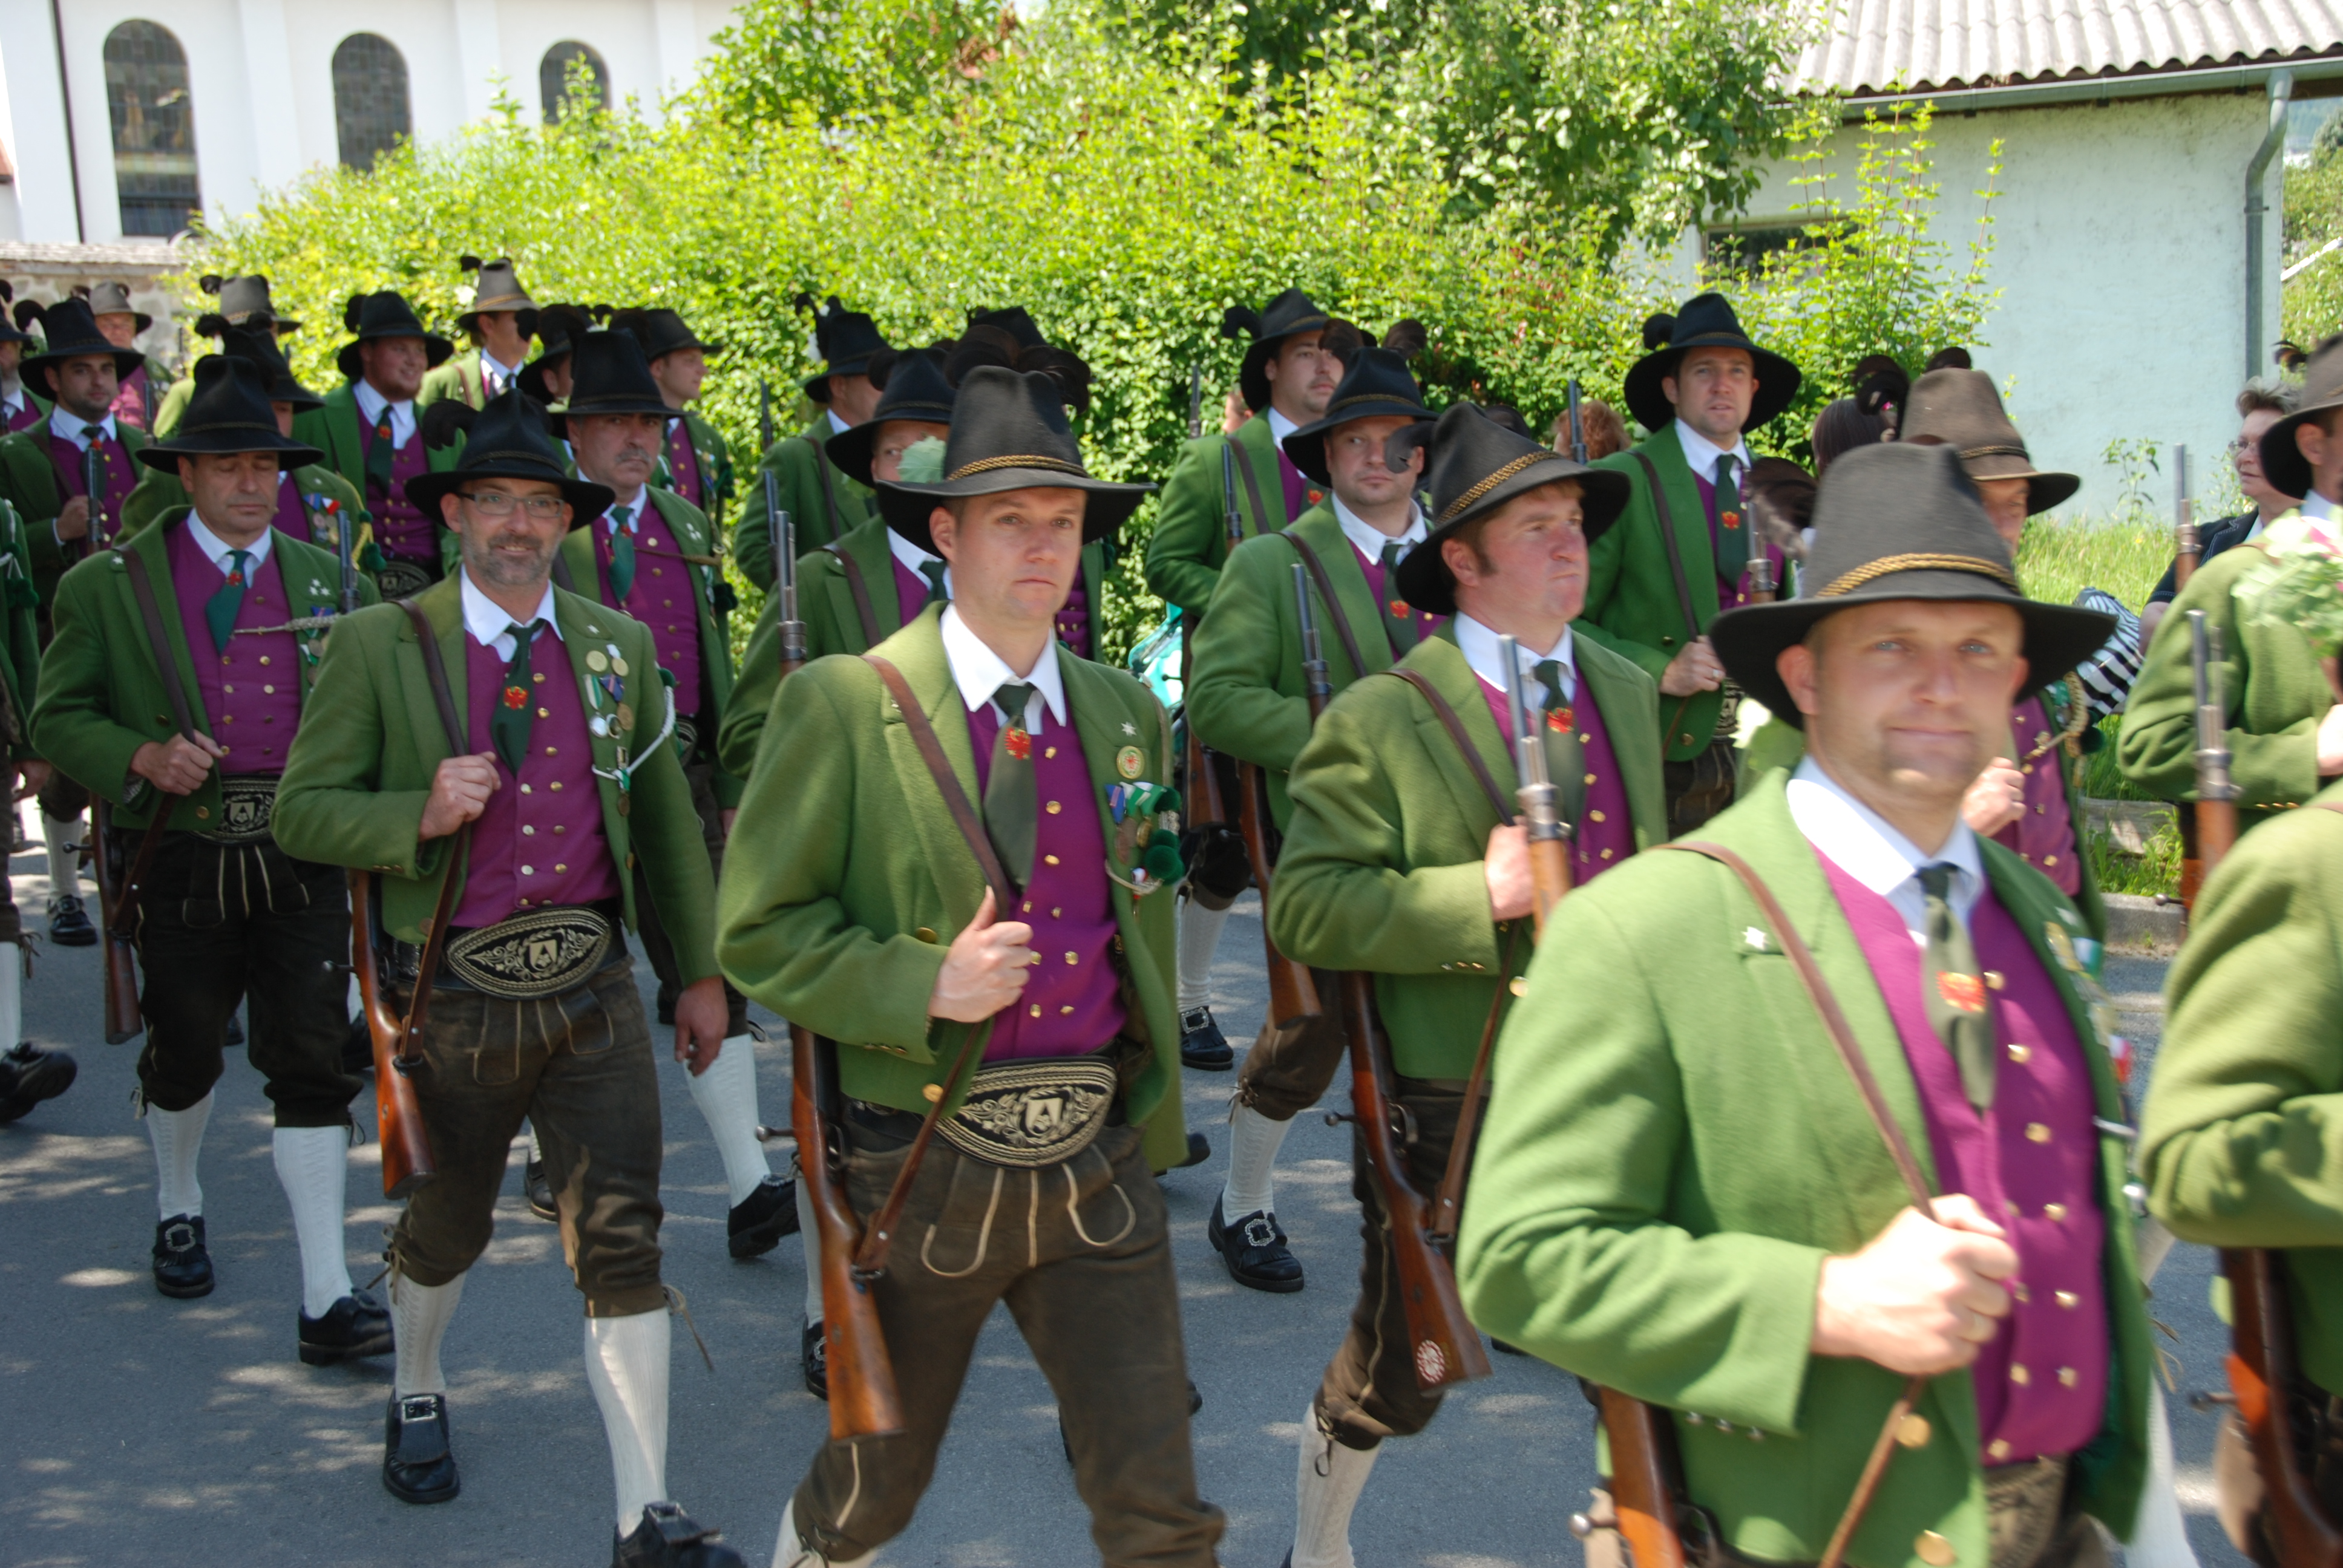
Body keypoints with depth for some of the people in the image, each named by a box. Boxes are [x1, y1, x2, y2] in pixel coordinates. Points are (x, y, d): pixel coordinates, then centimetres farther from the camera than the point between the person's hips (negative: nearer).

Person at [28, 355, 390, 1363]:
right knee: (184, 1056, 15)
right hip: (184, 864, -1)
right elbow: (57, 720, 2)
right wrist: (141, 759, -16)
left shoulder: (324, 578, 9)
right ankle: (178, 1211, 46)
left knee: (312, 1069, -4)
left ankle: (327, 1300, 0)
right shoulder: (109, 586, 1)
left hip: (302, 864, 1)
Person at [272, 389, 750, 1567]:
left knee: (622, 1241, -3)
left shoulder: (618, 646, 7)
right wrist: (420, 815, -21)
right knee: (447, 1227, 18)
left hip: (595, 988, 2)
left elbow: (667, 817, 12)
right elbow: (302, 812, -3)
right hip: (459, 996, -1)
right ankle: (417, 1398, 50)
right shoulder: (381, 645, -3)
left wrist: (702, 971, 11)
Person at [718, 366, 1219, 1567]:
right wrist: (923, 984, -22)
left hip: (1096, 1168, 3)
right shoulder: (844, 706, -8)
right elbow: (757, 931, -8)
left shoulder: (1128, 715, 7)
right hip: (926, 1176, -3)